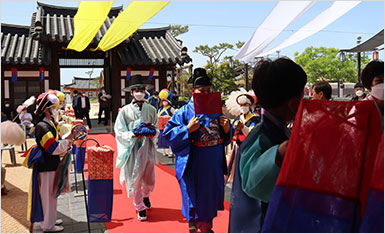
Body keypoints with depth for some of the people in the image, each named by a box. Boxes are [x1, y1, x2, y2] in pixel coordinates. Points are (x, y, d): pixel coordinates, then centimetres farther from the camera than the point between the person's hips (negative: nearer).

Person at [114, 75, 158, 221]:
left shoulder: (151, 110, 4)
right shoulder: (125, 111, -3)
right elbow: (119, 132, -4)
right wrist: (132, 134, -20)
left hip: (147, 149, 2)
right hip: (132, 150, -2)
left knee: (149, 179, 10)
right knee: (134, 180, 4)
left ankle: (145, 196, 45)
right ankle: (140, 208, 25)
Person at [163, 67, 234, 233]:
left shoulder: (216, 110, 7)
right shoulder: (184, 112, -7)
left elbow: (227, 137, 12)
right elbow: (168, 133, -12)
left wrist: (227, 129, -10)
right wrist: (188, 129, -24)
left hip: (214, 165, 5)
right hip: (193, 166, -5)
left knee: (211, 198, 17)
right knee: (194, 200, 7)